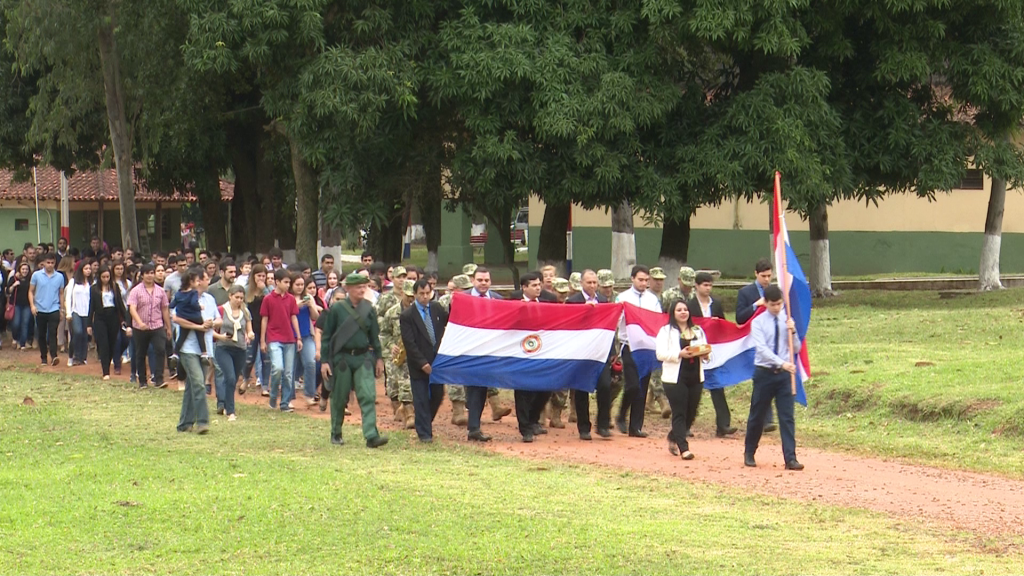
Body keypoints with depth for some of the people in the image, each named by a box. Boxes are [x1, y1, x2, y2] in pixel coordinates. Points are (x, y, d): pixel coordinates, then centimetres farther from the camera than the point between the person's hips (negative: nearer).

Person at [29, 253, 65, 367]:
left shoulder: (59, 277, 4)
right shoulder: (36, 275, 1)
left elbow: (61, 294, 13)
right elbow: (31, 291, 5)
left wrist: (62, 309, 11)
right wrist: (32, 305, -7)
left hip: (54, 310, -1)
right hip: (40, 310, 1)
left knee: (53, 333, -15)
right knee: (41, 335, 7)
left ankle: (54, 356, -23)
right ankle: (44, 358, 16)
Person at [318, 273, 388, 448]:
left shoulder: (369, 309, 4)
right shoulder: (336, 309, -4)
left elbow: (374, 335, 12)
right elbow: (326, 336, -1)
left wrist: (378, 358, 10)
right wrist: (324, 361, -5)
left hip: (363, 358, 2)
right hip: (341, 359, -2)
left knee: (368, 396, -12)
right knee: (339, 399, 8)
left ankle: (371, 436, -17)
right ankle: (336, 434, 25)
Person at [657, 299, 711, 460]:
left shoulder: (698, 331, 17)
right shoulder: (666, 331, 0)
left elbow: (705, 350, 19)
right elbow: (661, 354, -10)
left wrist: (704, 354, -5)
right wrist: (680, 354, -22)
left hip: (696, 378, 5)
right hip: (675, 378, -5)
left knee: (691, 413, 9)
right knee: (679, 414, -7)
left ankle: (673, 438, 31)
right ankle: (684, 448, -8)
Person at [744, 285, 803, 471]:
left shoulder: (787, 321, 2)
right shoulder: (758, 323, -6)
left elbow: (796, 349, 5)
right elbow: (762, 349, -19)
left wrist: (792, 332, -13)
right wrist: (782, 363, -31)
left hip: (784, 374, 1)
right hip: (764, 373, -1)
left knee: (787, 417, -3)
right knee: (757, 416, 10)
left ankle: (790, 458, -4)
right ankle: (749, 454, 28)